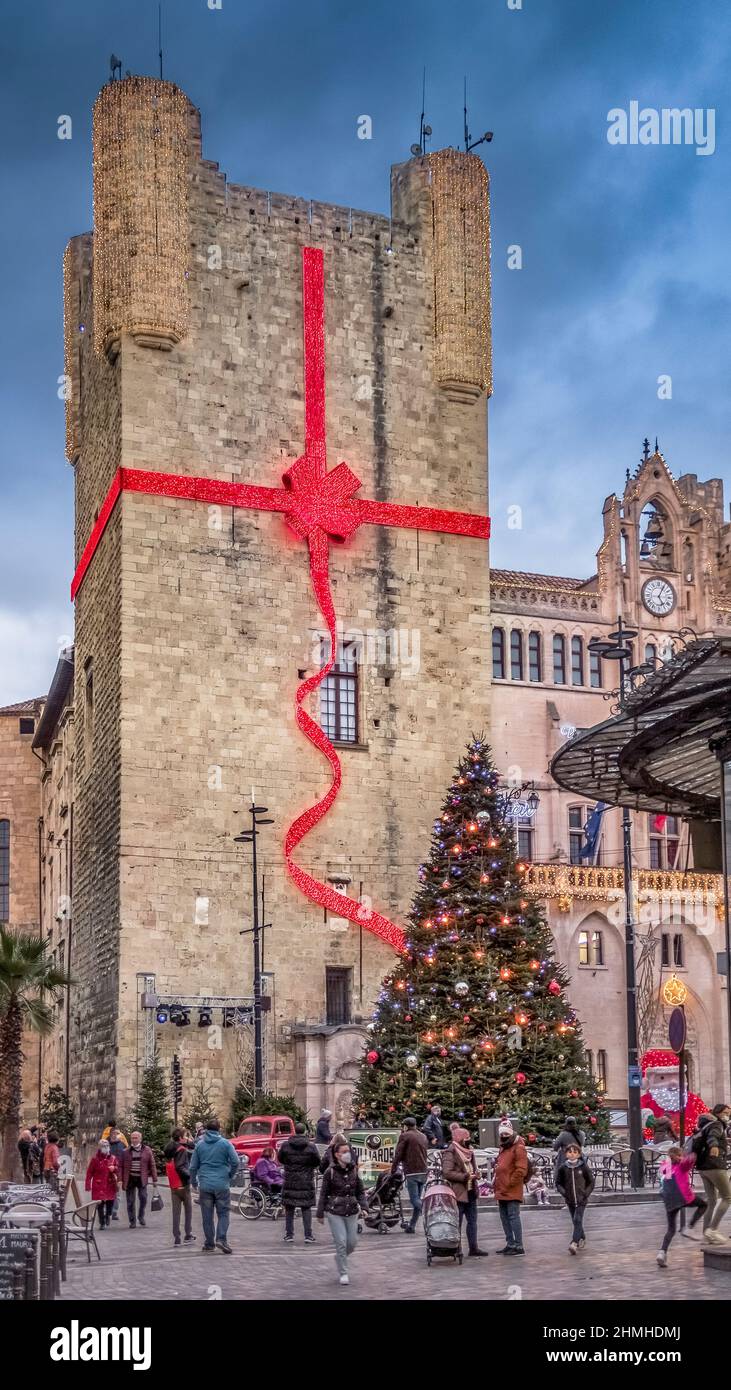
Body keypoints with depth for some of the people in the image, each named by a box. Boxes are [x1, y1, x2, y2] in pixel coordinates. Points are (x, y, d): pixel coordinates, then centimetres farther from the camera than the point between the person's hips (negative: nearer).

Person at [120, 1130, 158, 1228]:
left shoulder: (147, 1150, 4)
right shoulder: (126, 1152, 6)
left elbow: (152, 1165, 5)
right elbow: (121, 1166, 5)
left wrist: (154, 1179, 2)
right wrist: (121, 1180, -3)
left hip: (142, 1179, -1)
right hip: (130, 1179, 1)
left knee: (143, 1198, -8)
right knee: (130, 1201, 3)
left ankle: (141, 1216, 17)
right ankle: (132, 1221, 14)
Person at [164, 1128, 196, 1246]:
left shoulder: (170, 1150, 11)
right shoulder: (182, 1150, -13)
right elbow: (180, 1167, -23)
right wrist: (190, 1175, -16)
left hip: (173, 1185, 6)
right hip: (183, 1184, -6)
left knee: (176, 1212, 7)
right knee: (188, 1210, 8)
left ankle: (176, 1238, 5)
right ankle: (188, 1235, 9)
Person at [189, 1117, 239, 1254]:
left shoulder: (199, 1144, 7)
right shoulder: (225, 1143, -1)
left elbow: (193, 1166, 9)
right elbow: (235, 1162, -7)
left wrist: (193, 1181, 22)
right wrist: (231, 1176, 9)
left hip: (205, 1185, 2)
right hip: (222, 1185, -2)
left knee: (207, 1216, 8)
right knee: (223, 1213, 6)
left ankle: (209, 1243, 11)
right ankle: (221, 1239, -9)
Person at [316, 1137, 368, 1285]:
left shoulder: (354, 1170, 2)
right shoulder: (330, 1171, -8)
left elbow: (360, 1191, 8)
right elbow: (323, 1193, -3)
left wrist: (363, 1207, -5)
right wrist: (320, 1213, -2)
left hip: (351, 1212, 4)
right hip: (335, 1212, -4)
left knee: (352, 1242, 7)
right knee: (341, 1242, -7)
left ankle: (339, 1258, 37)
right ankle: (343, 1273, 7)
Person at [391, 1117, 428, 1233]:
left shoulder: (404, 1136, -2)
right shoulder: (423, 1136, 19)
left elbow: (398, 1155, -4)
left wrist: (393, 1170, 4)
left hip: (411, 1172, -7)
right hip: (423, 1172, 7)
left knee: (415, 1199, -9)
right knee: (417, 1199, 11)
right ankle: (411, 1225, 16)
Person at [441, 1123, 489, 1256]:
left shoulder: (468, 1151, 15)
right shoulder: (450, 1152, -13)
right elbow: (447, 1173, -21)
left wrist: (475, 1174, 5)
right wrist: (465, 1176, -22)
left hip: (471, 1191, 8)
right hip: (458, 1192, -8)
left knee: (472, 1220, 10)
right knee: (457, 1222, -1)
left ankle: (473, 1247, 16)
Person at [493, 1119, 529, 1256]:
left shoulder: (518, 1148, -11)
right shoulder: (502, 1148, 18)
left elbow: (521, 1170, -18)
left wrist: (510, 1182, -16)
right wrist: (498, 1183, 18)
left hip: (512, 1191, -9)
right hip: (501, 1191, 9)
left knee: (513, 1217, -9)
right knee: (504, 1217, 13)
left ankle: (518, 1246, -6)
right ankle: (510, 1243, 21)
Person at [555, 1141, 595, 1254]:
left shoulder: (583, 1167, -6)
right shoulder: (563, 1168, -2)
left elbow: (591, 1181, 3)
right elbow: (558, 1182, 9)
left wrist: (586, 1193, -7)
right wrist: (563, 1192, -6)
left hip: (581, 1199, -3)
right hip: (570, 1200, 3)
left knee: (578, 1220, -15)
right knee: (576, 1221, 13)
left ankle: (574, 1243, -21)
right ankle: (582, 1239, 34)